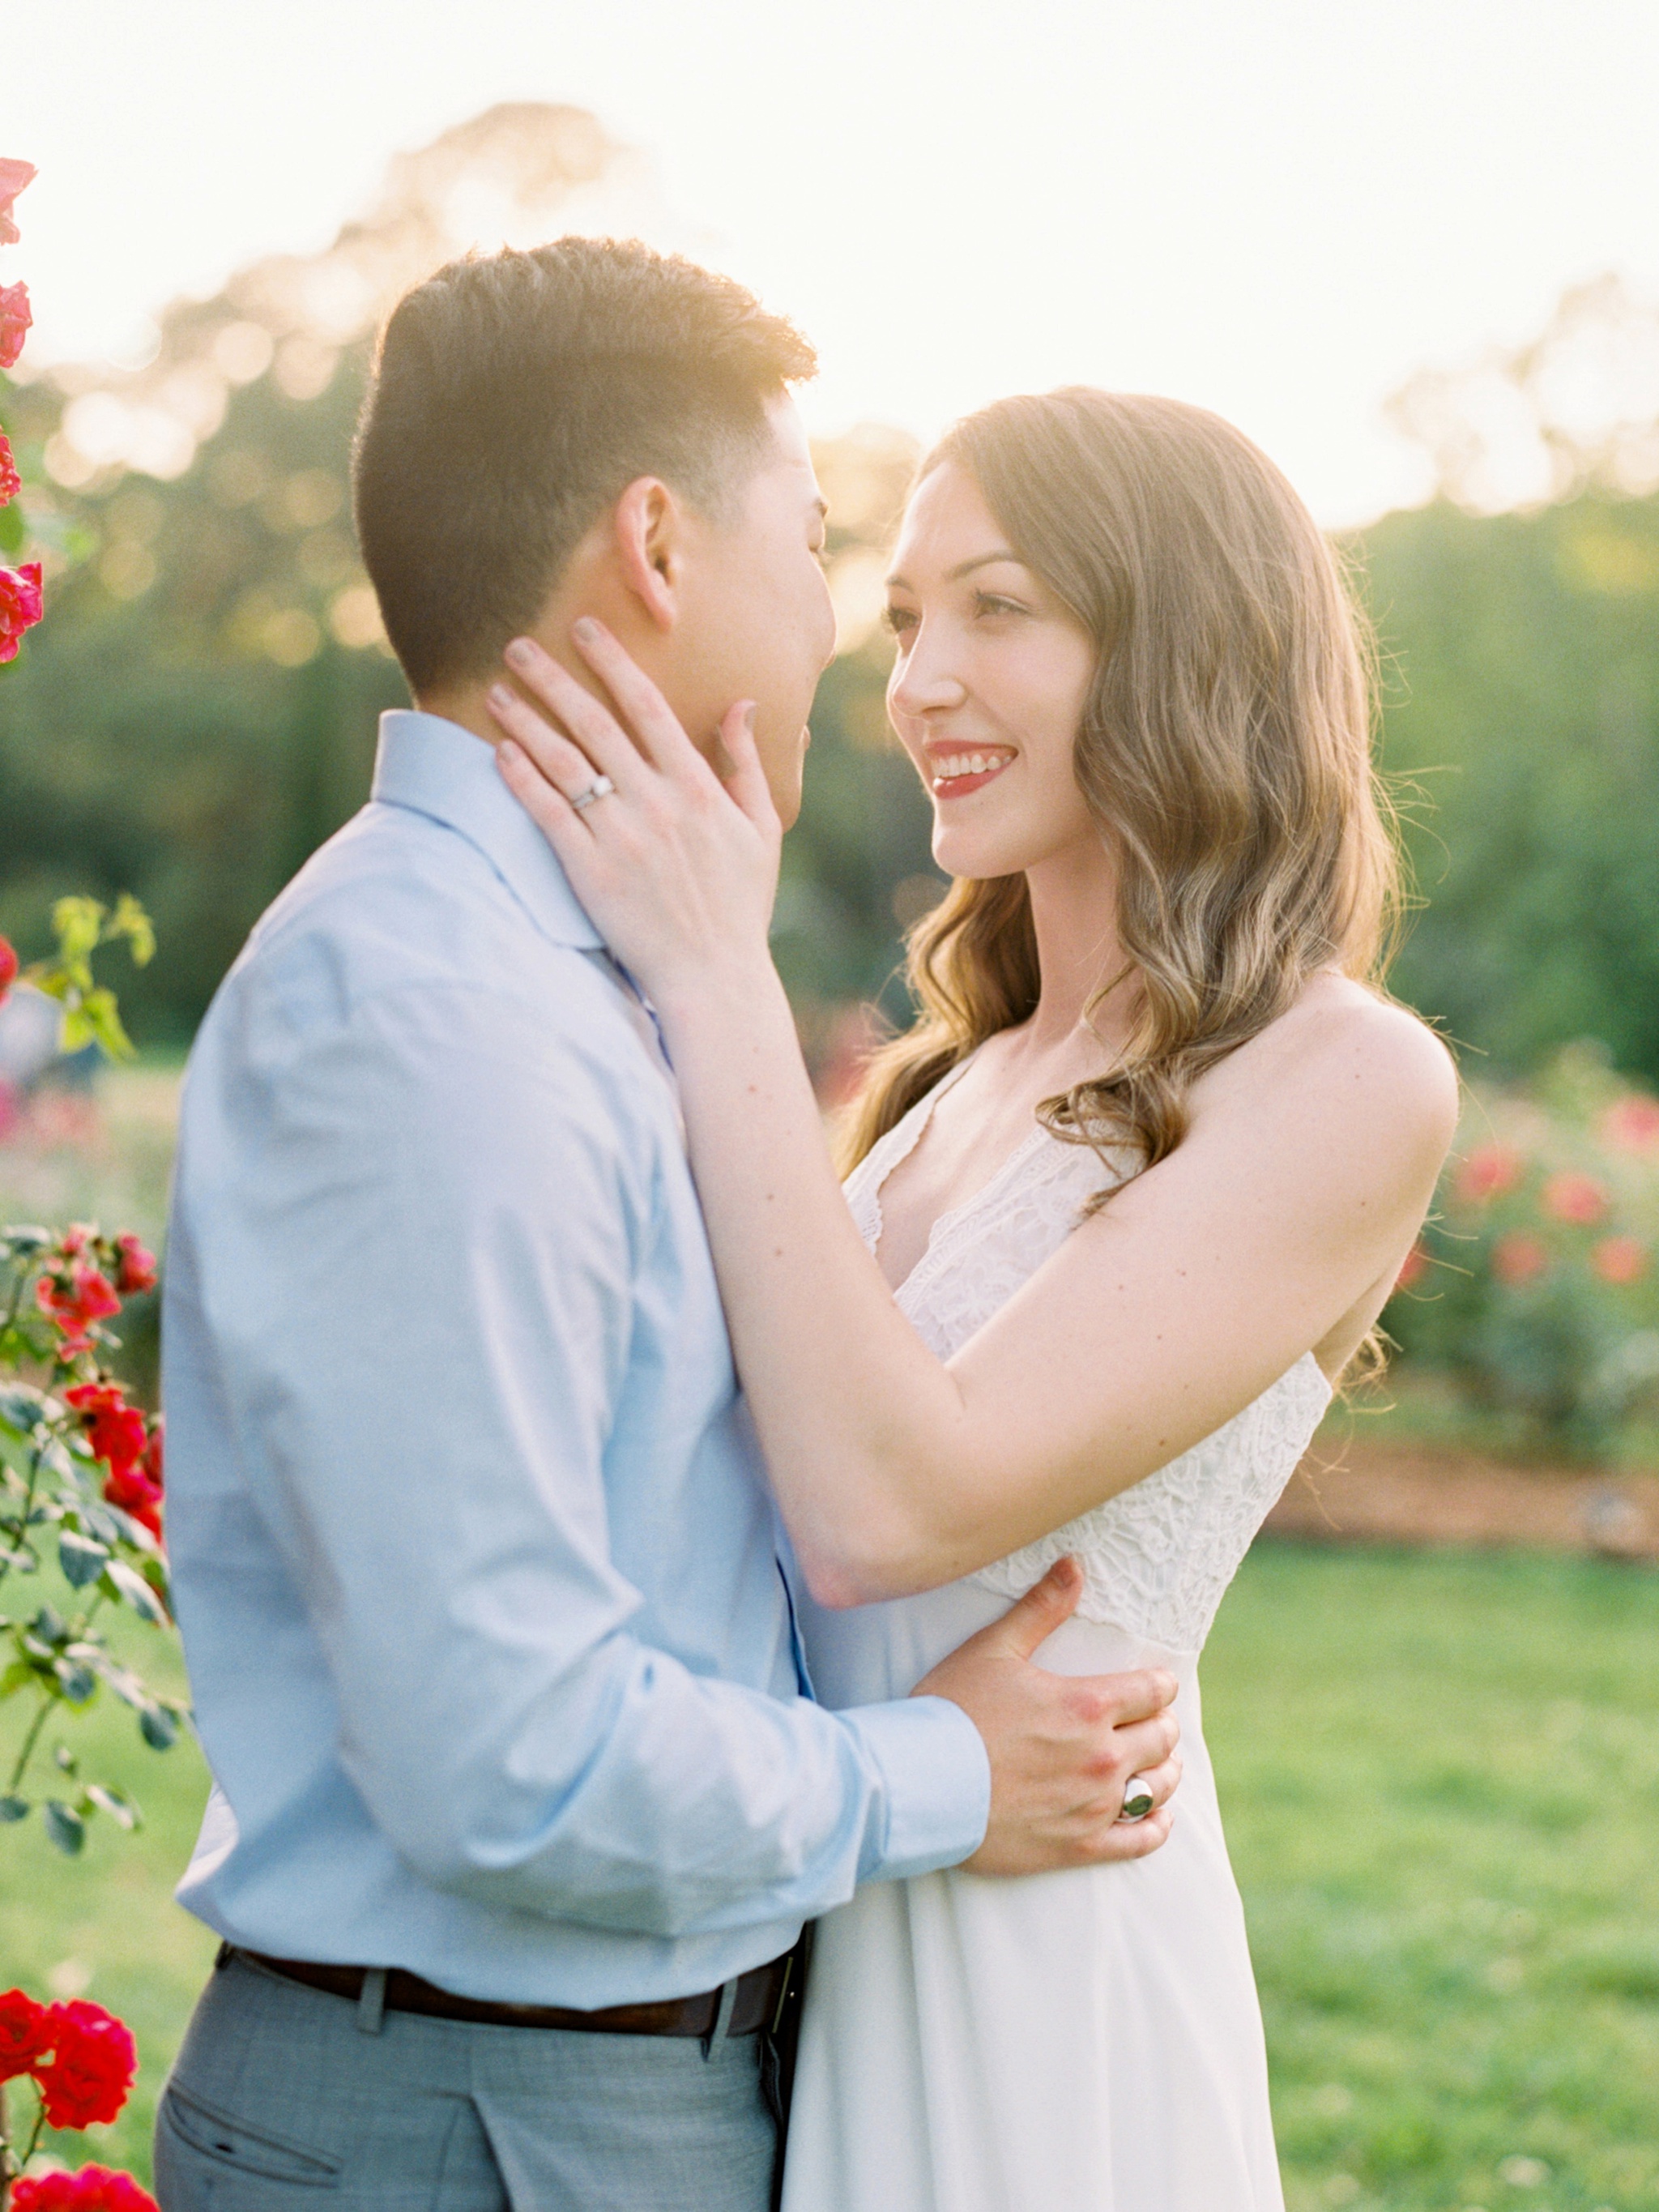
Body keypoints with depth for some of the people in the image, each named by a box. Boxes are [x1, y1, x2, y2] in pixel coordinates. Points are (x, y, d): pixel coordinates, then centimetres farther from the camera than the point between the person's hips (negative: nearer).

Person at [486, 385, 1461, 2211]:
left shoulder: (1350, 1083, -14)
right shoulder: (975, 1073, 10)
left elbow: (891, 1507, -22)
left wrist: (717, 981, -20)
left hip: (1042, 1976, -7)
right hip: (812, 1931, 7)